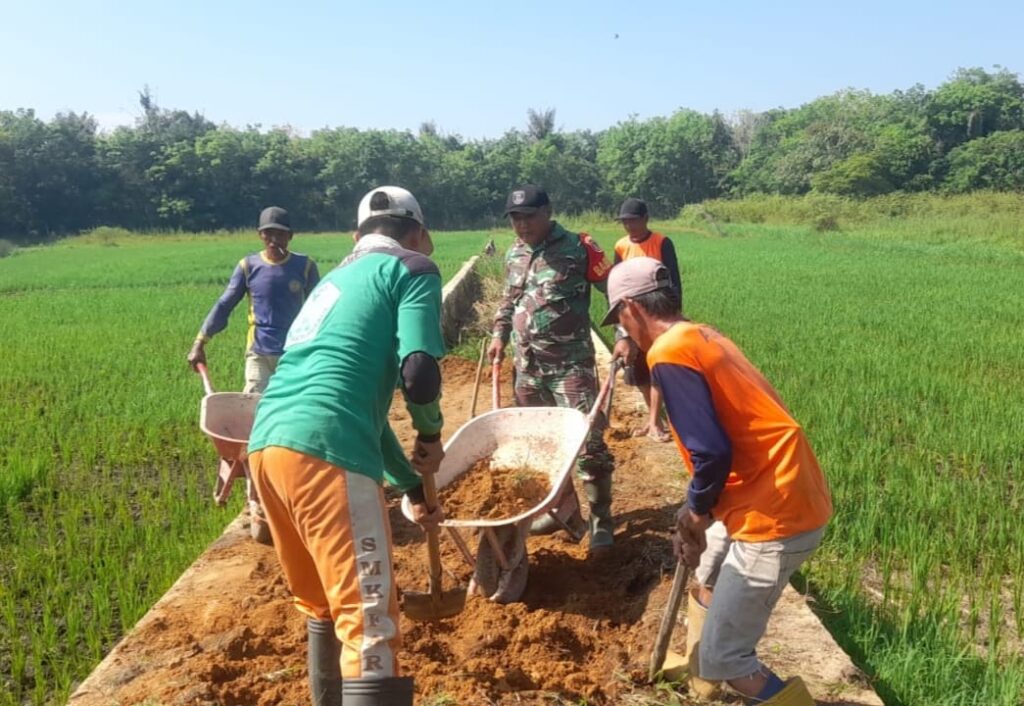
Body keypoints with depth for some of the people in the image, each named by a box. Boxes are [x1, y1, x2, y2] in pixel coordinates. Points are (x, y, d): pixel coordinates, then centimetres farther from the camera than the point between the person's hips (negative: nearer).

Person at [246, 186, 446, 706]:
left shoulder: (335, 280, 31)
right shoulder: (412, 268, 8)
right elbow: (418, 371, -10)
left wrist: (413, 488, 40)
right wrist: (431, 435, 11)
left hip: (266, 447, 8)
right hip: (324, 452, -8)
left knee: (322, 605, 25)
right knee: (369, 621, -7)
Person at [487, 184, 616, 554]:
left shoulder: (578, 248, -7)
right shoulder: (513, 255, 11)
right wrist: (499, 335, 13)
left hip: (571, 365, -6)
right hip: (527, 367, 6)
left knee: (588, 442, -6)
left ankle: (601, 520, 9)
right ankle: (563, 508, 29)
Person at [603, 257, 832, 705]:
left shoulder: (668, 354, -17)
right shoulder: (700, 336, 13)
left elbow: (712, 452, -24)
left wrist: (696, 511, -5)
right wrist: (698, 509, 14)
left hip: (775, 513, -11)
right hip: (781, 493, 11)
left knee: (723, 659, 0)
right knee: (709, 573, 33)